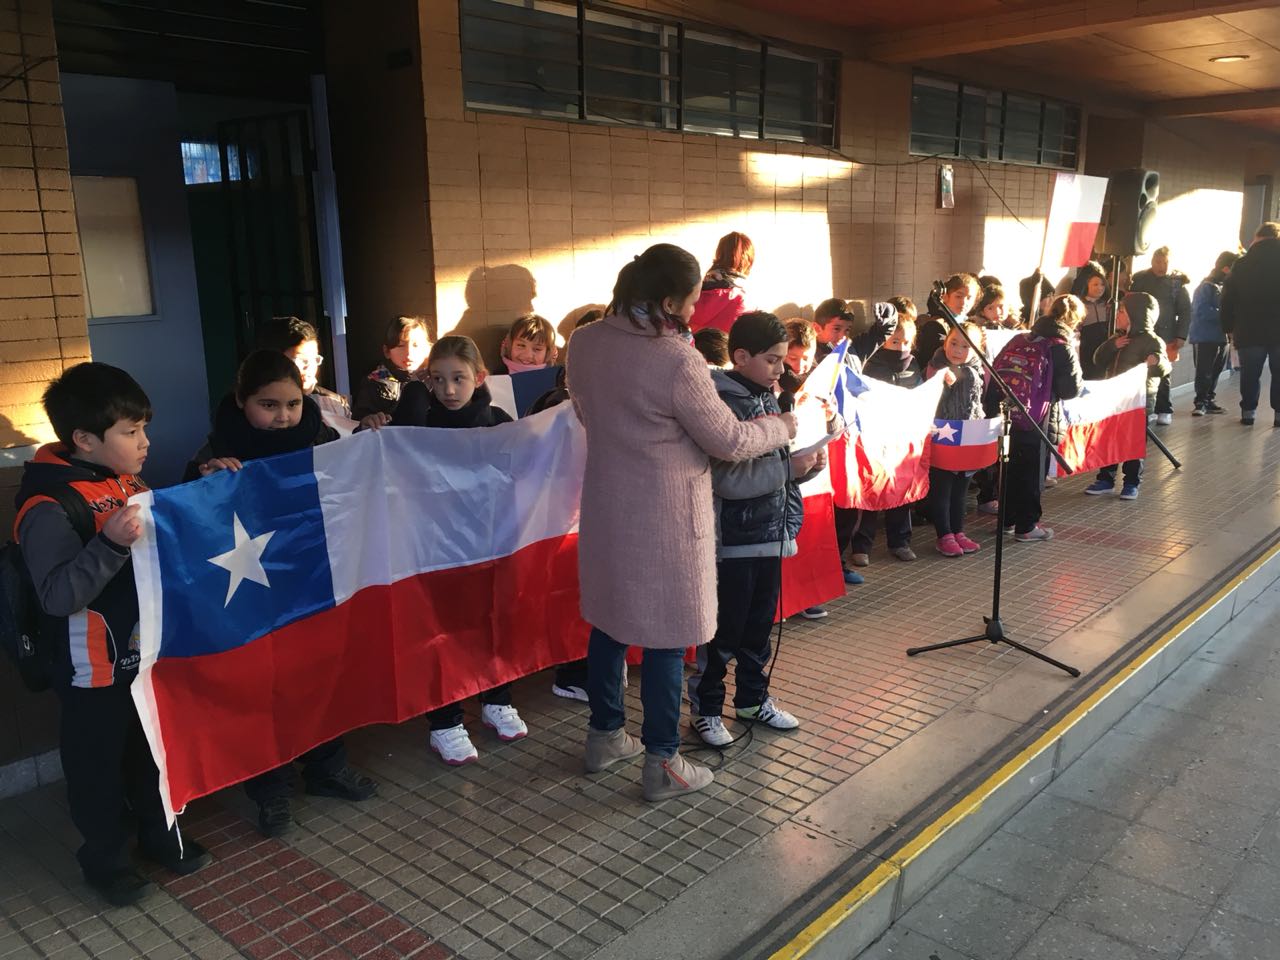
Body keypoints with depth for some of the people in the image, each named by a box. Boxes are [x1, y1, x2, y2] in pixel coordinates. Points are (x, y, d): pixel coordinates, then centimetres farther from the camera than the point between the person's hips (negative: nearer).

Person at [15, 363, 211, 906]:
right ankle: (103, 857, 32)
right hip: (95, 668, -7)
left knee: (152, 750, 22)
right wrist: (110, 543, -40)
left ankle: (157, 832, 42)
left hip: (146, 651, 8)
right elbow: (57, 595, -28)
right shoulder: (50, 507, -21)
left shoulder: (128, 482, 3)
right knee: (98, 764, 12)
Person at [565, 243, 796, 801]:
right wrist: (784, 427, 3)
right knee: (665, 639, 6)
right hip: (665, 520, -7)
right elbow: (729, 441, -14)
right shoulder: (677, 362, -23)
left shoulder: (585, 343, -2)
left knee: (608, 621, 19)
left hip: (605, 509, 7)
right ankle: (662, 764, 19)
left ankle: (605, 735, 35)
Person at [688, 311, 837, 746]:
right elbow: (729, 479, -25)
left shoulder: (768, 398, 9)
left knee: (760, 623, 19)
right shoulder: (722, 403, -17)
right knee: (724, 628, 4)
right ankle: (706, 708, 19)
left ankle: (753, 697, 35)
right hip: (733, 539, -8)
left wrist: (809, 462, -3)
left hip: (770, 533, 8)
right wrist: (789, 467, -24)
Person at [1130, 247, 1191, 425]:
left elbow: (1185, 310, 3)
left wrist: (1181, 336, -3)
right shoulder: (1139, 279, 5)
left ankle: (1164, 411, 12)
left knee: (1163, 375, 2)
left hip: (1166, 336, -1)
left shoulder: (1178, 281, 3)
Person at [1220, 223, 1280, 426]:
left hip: (1249, 330, 0)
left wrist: (1228, 327, 10)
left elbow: (1228, 299, 2)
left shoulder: (1242, 264, 1)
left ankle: (1248, 411, 11)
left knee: (1250, 373, 10)